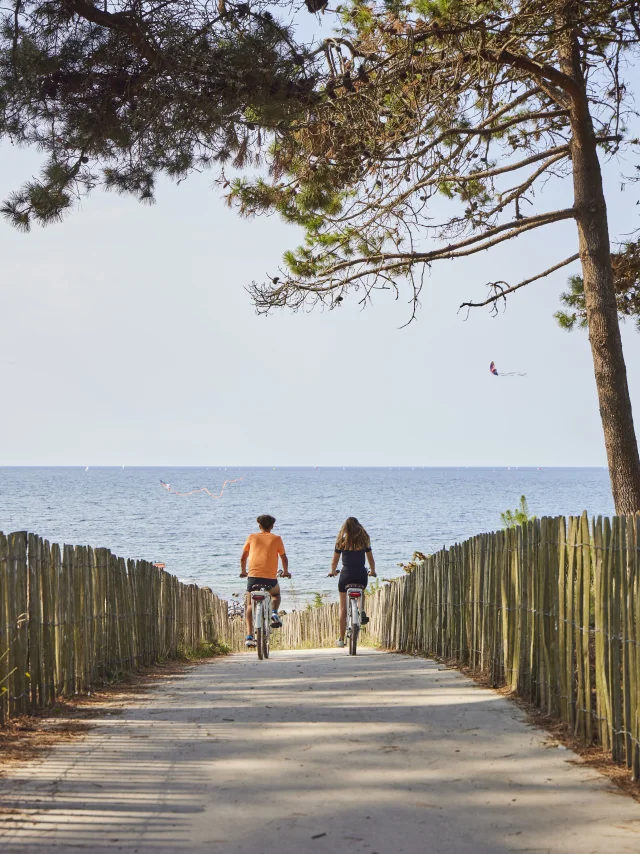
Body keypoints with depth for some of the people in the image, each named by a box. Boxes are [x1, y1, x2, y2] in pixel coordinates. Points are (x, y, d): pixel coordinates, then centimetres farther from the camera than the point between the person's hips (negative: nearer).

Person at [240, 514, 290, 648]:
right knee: (276, 594, 31)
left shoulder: (252, 537, 10)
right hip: (270, 578, 0)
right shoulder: (276, 539, 8)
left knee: (250, 605, 14)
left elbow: (243, 558, 14)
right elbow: (284, 558, 15)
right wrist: (285, 572, 33)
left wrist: (243, 571, 31)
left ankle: (249, 636, -2)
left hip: (253, 576, 0)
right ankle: (274, 613, 2)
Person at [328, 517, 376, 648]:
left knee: (343, 607, 8)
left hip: (346, 575, -1)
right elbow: (371, 560, 11)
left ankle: (341, 639, 10)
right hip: (361, 575, 1)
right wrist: (372, 572, 30)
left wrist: (333, 572, 27)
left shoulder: (341, 542, 0)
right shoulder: (364, 541, 3)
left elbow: (334, 562, 7)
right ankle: (362, 611, 7)